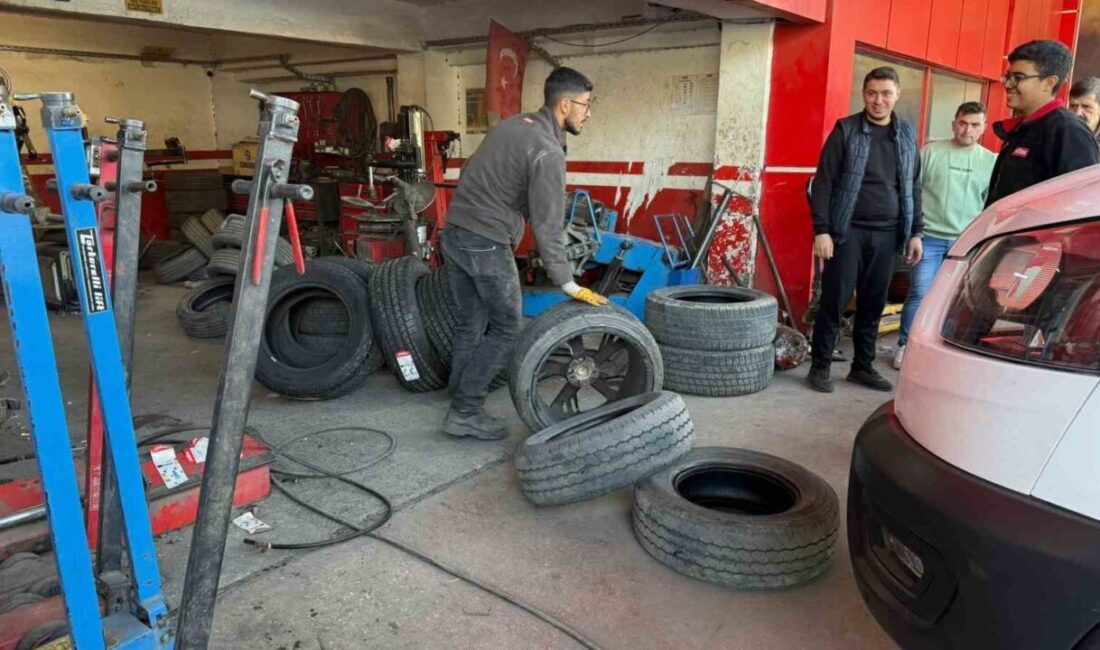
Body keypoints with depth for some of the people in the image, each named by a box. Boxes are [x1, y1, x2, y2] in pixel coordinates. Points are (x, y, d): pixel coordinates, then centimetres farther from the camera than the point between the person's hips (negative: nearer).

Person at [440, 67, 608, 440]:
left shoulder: (514, 125, 14)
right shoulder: (547, 151, -13)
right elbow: (547, 225, -16)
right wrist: (568, 284, -11)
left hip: (453, 234, 9)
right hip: (486, 245, -9)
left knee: (471, 325, 15)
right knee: (507, 328, 3)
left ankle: (460, 404, 21)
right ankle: (464, 414, 4)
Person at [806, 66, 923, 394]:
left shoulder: (907, 134, 12)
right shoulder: (845, 129, -1)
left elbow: (913, 187, 15)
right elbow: (824, 182, -5)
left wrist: (915, 232, 10)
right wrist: (821, 230, -13)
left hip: (887, 234, 4)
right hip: (849, 231, -4)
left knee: (873, 305, 9)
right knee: (834, 301, -2)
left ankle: (863, 366, 21)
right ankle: (820, 367, 9)